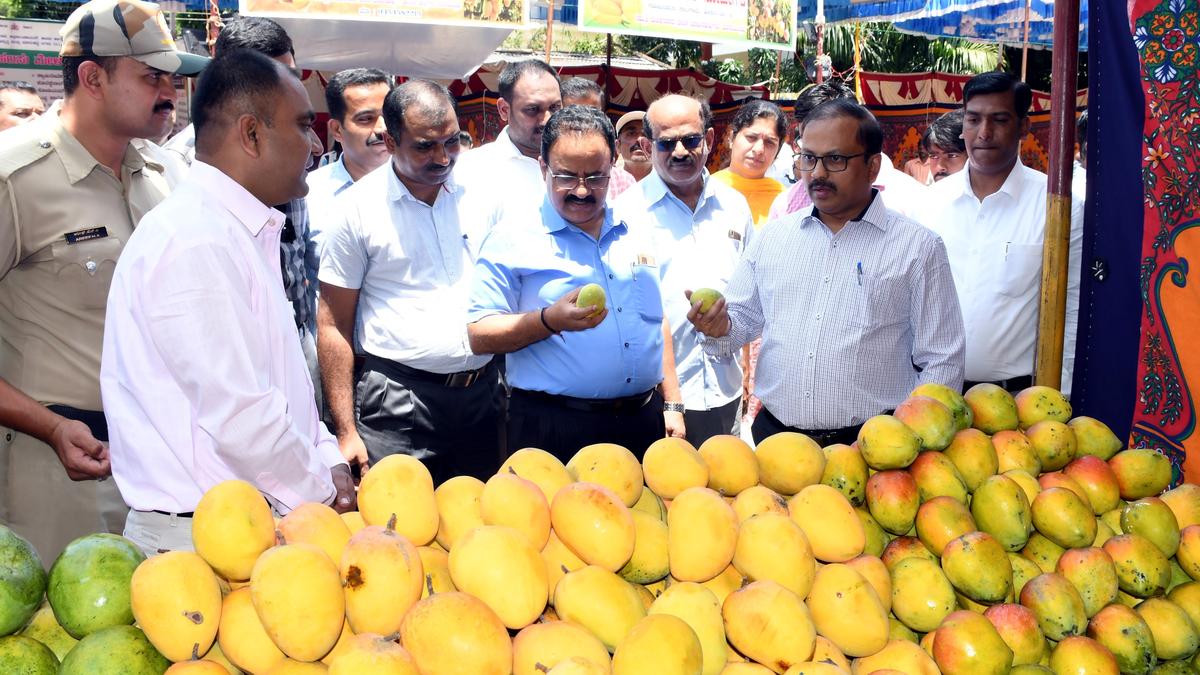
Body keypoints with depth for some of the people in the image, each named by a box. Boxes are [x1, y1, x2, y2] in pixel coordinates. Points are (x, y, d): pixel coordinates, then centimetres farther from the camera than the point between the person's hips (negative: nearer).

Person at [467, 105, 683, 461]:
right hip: (551, 430, -5)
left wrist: (672, 405, 13)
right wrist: (549, 321, -25)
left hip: (643, 422, 5)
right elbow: (479, 336, -10)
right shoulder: (513, 236, -5)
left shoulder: (636, 232, 12)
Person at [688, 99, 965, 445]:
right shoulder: (770, 237, 8)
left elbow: (941, 361, -2)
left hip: (870, 444, -3)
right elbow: (744, 317, 15)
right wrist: (721, 328, -8)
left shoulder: (918, 247, -2)